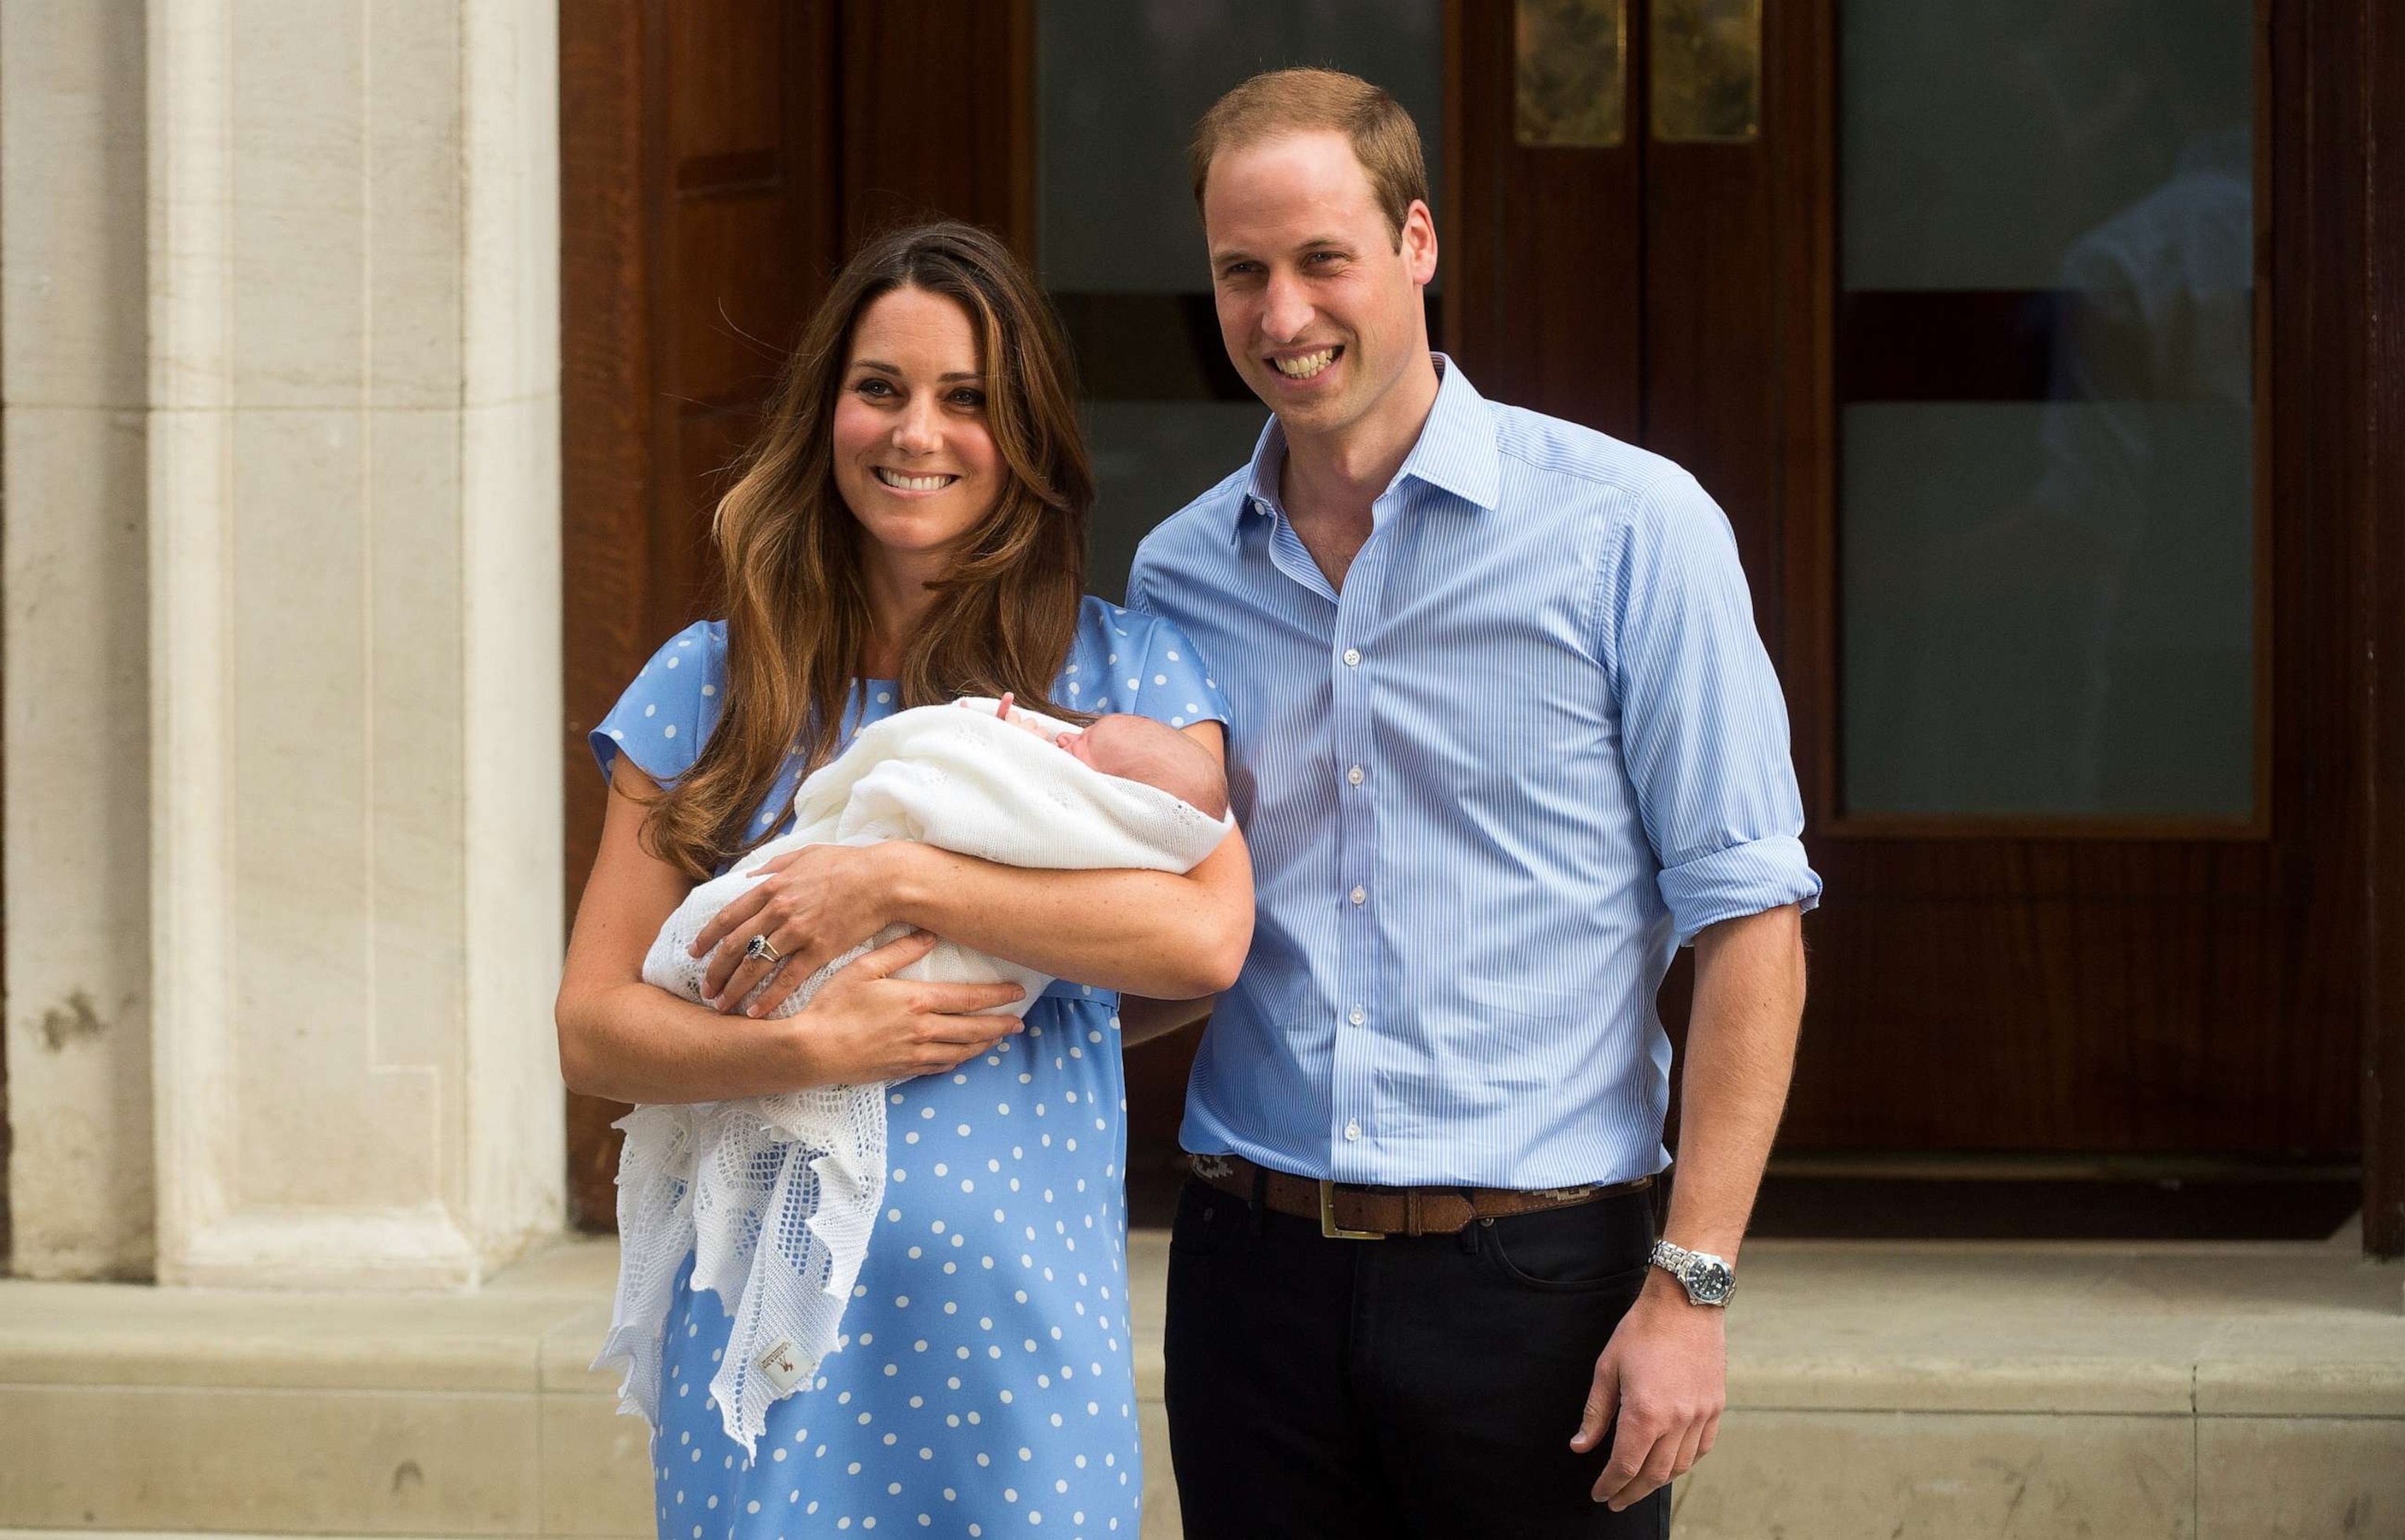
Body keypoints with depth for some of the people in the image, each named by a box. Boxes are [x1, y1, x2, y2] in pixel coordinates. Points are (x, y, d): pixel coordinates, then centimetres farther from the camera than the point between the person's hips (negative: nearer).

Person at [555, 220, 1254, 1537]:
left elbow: (1207, 933, -13)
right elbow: (592, 1030, 4)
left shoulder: (1122, 670, 4)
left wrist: (898, 884, -15)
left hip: (1020, 1319, -1)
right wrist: (811, 1047, -13)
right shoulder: (711, 685, 7)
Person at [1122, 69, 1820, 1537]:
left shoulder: (1628, 527, -4)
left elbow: (1748, 916, -6)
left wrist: (1692, 1282, -12)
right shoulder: (1178, 576, 9)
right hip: (1257, 1264, 4)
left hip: (1534, 1268, -3)